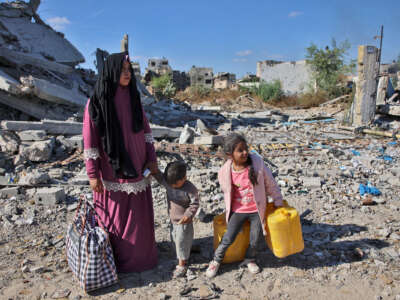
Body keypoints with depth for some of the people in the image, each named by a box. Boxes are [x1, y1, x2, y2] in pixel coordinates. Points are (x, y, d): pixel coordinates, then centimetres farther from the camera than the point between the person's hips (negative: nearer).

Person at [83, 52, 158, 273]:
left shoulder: (133, 97, 3)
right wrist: (92, 174, -12)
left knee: (138, 214, 14)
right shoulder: (96, 102, -12)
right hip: (111, 170, -4)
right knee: (113, 216, 8)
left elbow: (145, 129, 7)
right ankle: (114, 257, 28)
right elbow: (89, 139, -11)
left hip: (135, 167, 5)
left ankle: (140, 252, 34)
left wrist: (152, 159, 2)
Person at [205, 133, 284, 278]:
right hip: (238, 211, 0)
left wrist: (278, 202, 2)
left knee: (254, 240, 12)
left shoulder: (257, 162, -19)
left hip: (256, 210, 1)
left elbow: (270, 184, -6)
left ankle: (250, 260, 43)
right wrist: (229, 209, 14)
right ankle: (216, 261, 30)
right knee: (228, 239, 3)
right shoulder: (225, 172, -17)